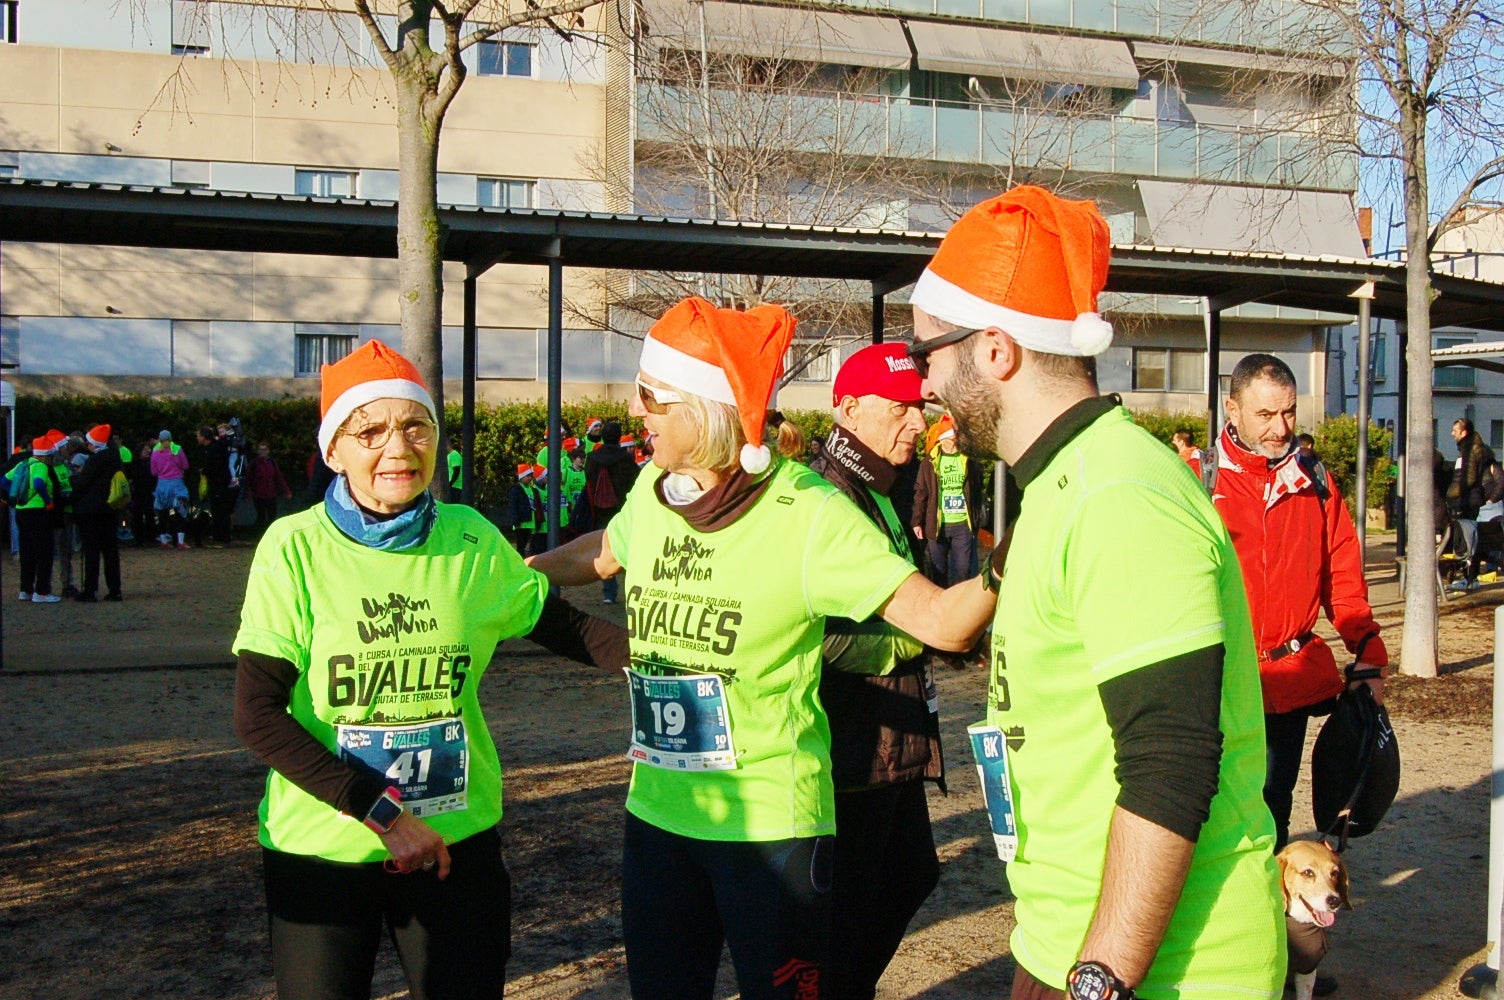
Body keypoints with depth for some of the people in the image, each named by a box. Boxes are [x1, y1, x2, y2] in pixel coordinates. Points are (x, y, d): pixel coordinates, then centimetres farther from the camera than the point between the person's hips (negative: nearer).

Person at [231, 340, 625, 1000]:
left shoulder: (470, 540, -3)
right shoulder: (295, 548, -11)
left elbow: (558, 624, 9)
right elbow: (257, 714, -15)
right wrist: (381, 813, -20)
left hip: (457, 840, 2)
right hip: (322, 847, -2)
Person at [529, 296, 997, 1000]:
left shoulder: (808, 512, -17)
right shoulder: (653, 491, 0)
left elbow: (941, 618, -23)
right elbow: (599, 555, 23)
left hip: (770, 828, -5)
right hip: (657, 811, 6)